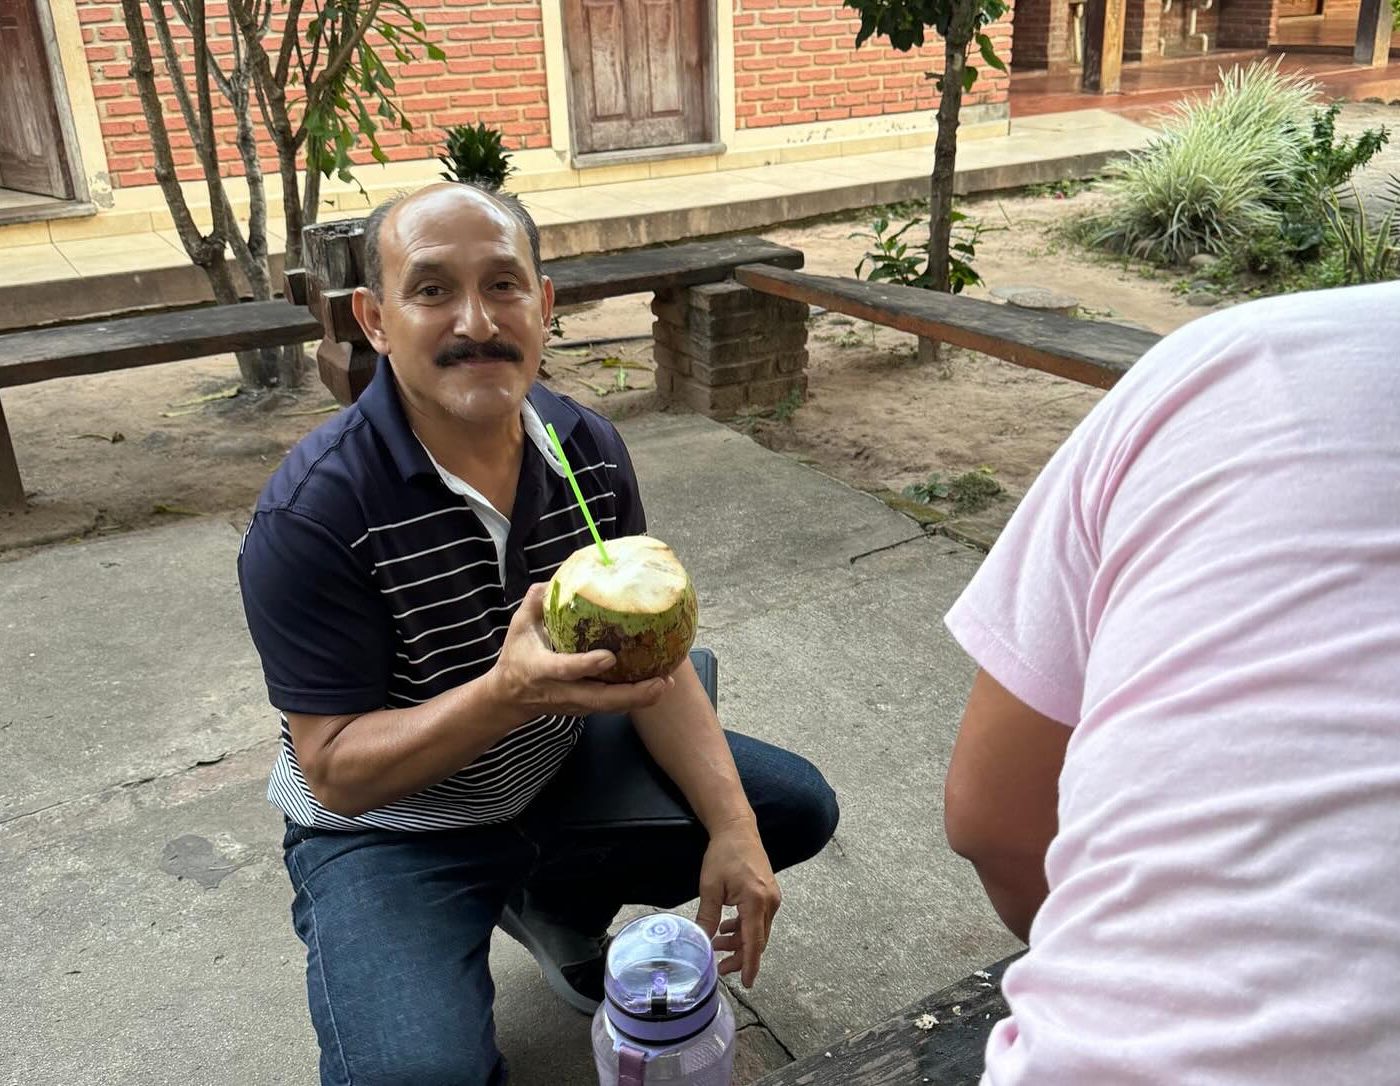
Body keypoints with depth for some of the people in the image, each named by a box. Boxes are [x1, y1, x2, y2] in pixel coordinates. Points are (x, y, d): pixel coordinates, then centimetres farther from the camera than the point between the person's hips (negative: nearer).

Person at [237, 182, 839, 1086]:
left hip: (560, 773, 6)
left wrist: (732, 826, -15)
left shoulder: (589, 447, -9)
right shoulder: (313, 514, -26)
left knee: (798, 810, 6)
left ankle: (558, 905, 21)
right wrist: (508, 693, -40)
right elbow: (335, 771, -23)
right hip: (390, 830, -5)